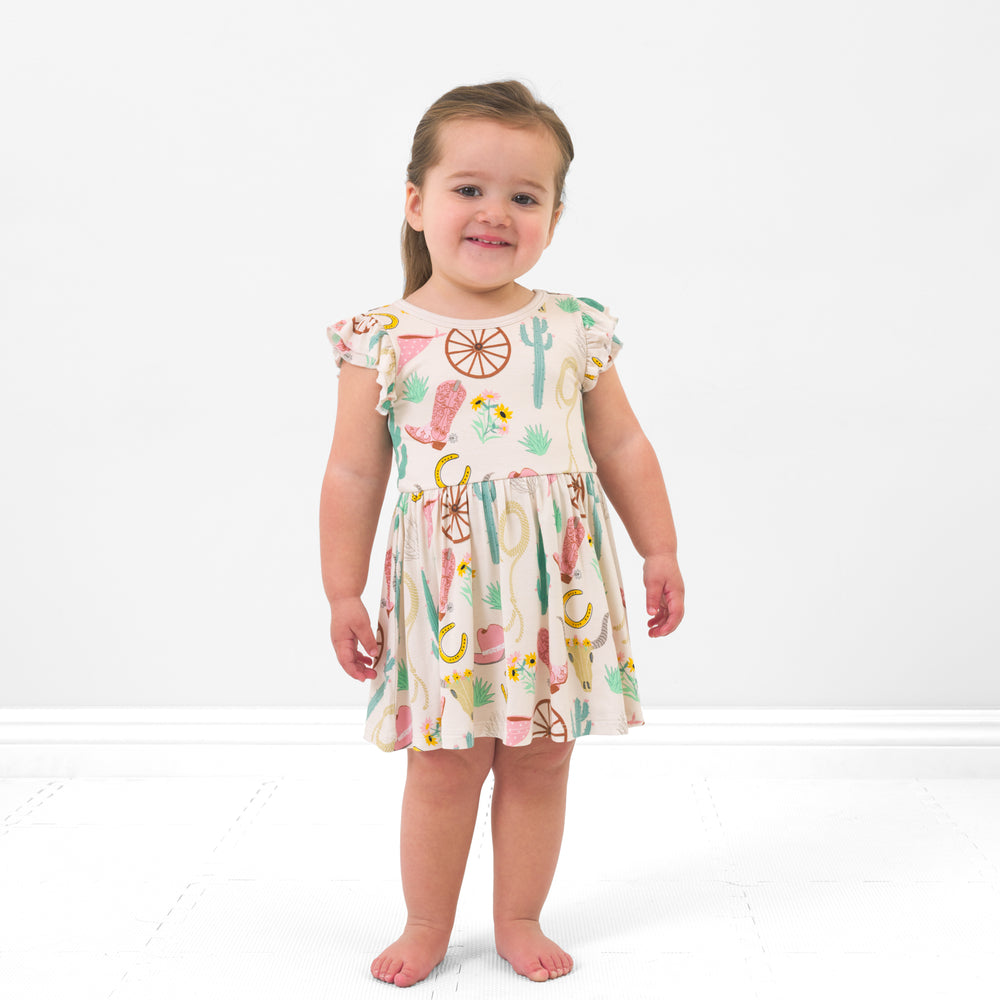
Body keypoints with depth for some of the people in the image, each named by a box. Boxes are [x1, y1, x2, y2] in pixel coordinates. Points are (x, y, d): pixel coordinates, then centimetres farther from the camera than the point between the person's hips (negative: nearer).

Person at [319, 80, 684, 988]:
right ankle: (427, 927, 28)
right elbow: (354, 474, 0)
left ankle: (519, 919, 30)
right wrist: (342, 591, 0)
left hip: (559, 582, 2)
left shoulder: (574, 331, 2)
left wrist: (661, 551, 9)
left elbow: (623, 447, 9)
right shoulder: (382, 341, -2)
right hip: (444, 587, -1)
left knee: (541, 762, 11)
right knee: (443, 767, 7)